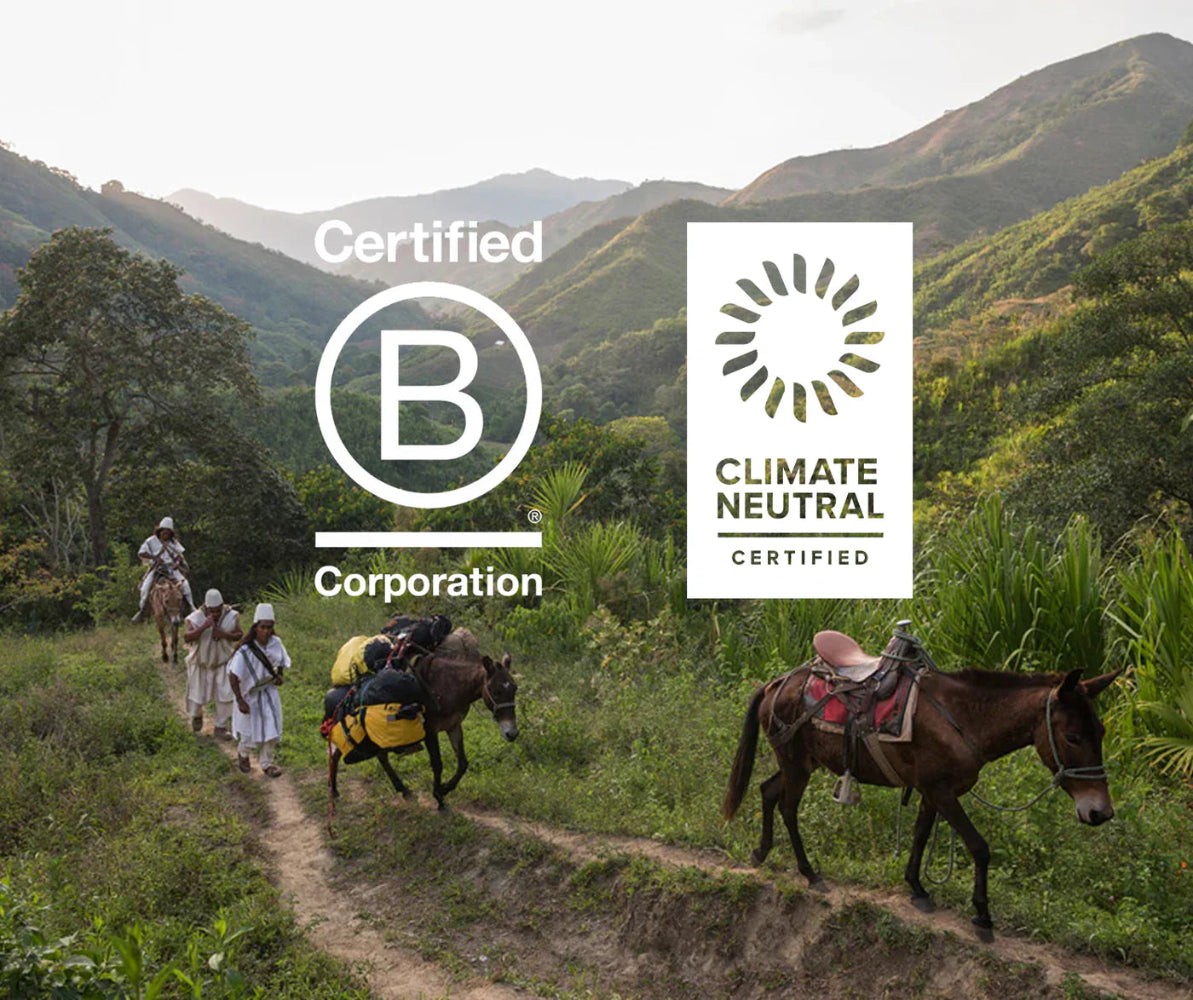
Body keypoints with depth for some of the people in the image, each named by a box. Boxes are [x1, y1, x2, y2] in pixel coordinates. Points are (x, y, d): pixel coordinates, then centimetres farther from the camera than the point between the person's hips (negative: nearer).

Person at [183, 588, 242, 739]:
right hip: (201, 662, -1)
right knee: (197, 693, 11)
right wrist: (204, 627, -41)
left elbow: (240, 635, -3)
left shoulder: (231, 616, -12)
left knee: (225, 695, -5)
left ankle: (221, 728, 8)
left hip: (223, 662, 1)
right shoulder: (196, 617, -18)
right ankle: (197, 716, 45)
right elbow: (187, 637, -28)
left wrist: (225, 635, -23)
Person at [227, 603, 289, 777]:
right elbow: (233, 676, -23)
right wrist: (240, 701, -23)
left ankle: (266, 763, 29)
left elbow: (281, 663, 10)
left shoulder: (275, 643, -11)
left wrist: (280, 676, -10)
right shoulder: (245, 651, -27)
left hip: (269, 693, 4)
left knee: (271, 729, 8)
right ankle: (243, 753, 44)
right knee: (251, 732, 11)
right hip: (250, 695, -4)